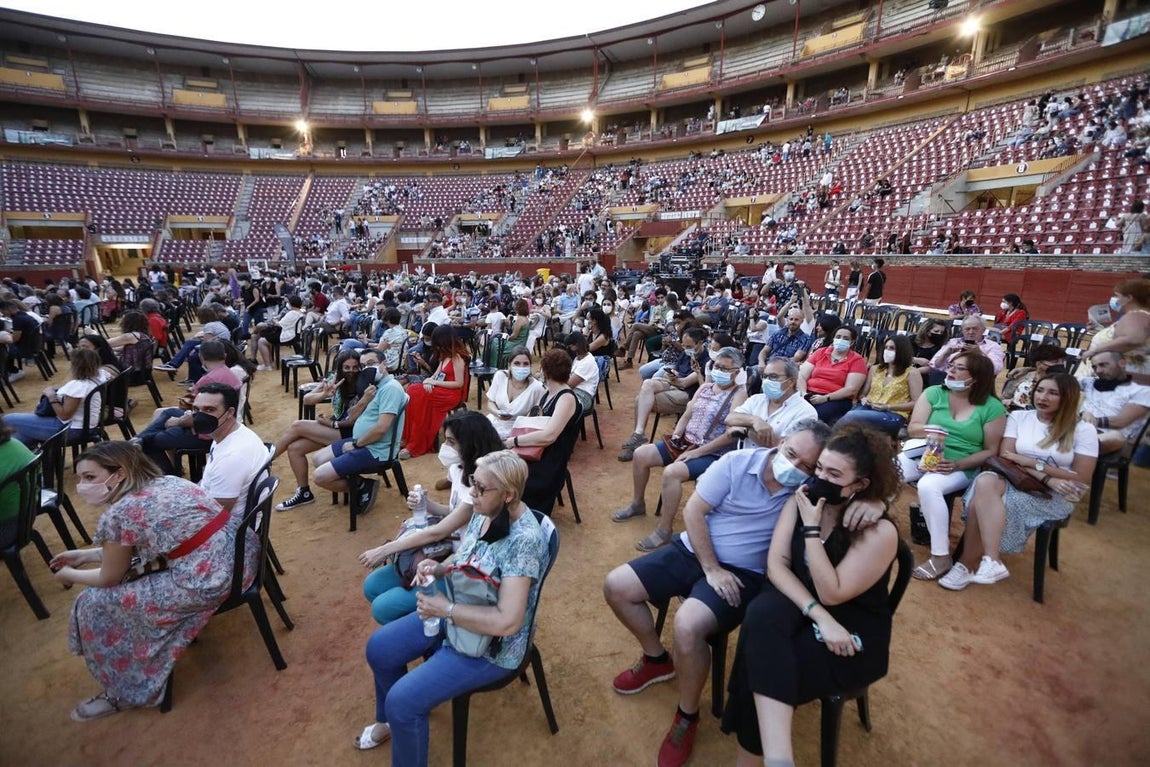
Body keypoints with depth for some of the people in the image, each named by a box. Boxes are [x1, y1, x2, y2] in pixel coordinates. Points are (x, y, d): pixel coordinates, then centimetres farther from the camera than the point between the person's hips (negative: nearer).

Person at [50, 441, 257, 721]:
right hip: (243, 549, 9)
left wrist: (70, 575, 26)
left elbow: (110, 579, 7)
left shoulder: (117, 515, -9)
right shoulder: (168, 481, 13)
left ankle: (126, 692, 28)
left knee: (95, 604, 10)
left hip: (208, 581, -9)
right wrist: (85, 554, 31)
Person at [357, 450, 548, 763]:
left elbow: (507, 621, -34)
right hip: (455, 613, 9)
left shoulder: (524, 540, -33)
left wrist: (445, 609, -26)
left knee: (403, 700, -14)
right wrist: (438, 568, -13)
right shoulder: (485, 512, -8)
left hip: (491, 645, -8)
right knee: (379, 647, 13)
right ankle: (391, 721, 40)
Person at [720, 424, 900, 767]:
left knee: (764, 670, -28)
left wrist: (812, 528, -24)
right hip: (800, 607, 4)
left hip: (854, 634, -4)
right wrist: (818, 614, -22)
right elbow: (776, 563, -9)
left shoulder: (880, 532, -18)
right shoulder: (803, 498, -5)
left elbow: (832, 594, -21)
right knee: (761, 613, -34)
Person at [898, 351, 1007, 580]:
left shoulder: (992, 408, -1)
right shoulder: (934, 393, 6)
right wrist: (930, 430, -23)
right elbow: (913, 429, 0)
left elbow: (991, 451, -2)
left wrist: (957, 465, -17)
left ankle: (941, 557, -21)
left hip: (961, 467, -3)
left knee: (928, 486, -35)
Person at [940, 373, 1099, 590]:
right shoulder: (1018, 417, 8)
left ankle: (969, 565, -26)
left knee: (982, 501, -34)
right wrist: (1045, 477, -14)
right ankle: (991, 562, -37)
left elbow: (1082, 479, -2)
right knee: (985, 482, -37)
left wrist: (1032, 463, -8)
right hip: (1014, 481, 3)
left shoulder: (1083, 430, 2)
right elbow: (1005, 457, 0)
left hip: (1054, 496, -2)